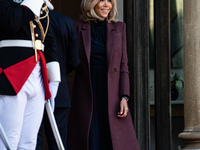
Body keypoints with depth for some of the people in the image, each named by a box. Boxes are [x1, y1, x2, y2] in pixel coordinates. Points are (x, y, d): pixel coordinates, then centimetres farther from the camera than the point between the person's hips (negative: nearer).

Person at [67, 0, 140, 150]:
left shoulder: (119, 27, 8)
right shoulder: (78, 27, 4)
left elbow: (123, 65, 5)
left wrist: (124, 98, -5)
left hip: (112, 96, 1)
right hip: (86, 94, -1)